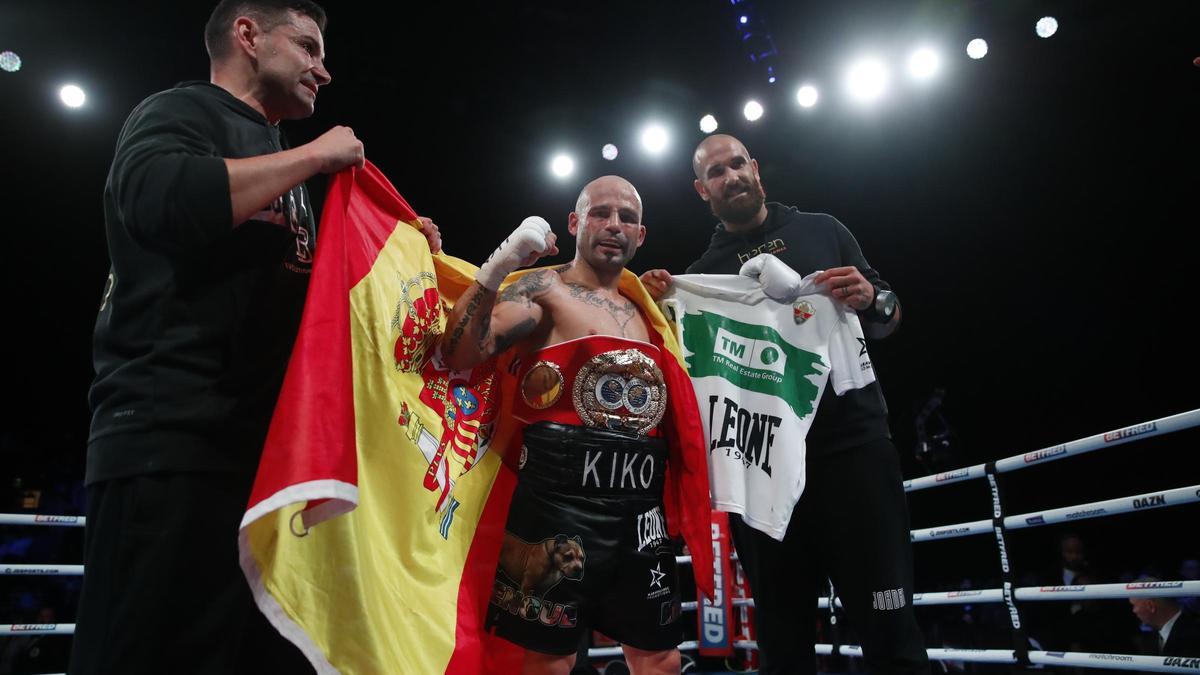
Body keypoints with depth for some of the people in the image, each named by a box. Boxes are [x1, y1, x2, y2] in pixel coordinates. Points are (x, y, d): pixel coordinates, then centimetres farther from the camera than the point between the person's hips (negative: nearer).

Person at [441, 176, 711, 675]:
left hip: (641, 506, 7)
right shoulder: (543, 289, 1)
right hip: (561, 499, -6)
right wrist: (500, 265, -24)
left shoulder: (644, 309, 20)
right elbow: (460, 355, -16)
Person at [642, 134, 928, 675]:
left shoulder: (821, 231, 13)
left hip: (851, 443, -1)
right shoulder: (701, 275, 13)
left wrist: (871, 299, -7)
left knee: (890, 631, -3)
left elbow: (889, 320, 16)